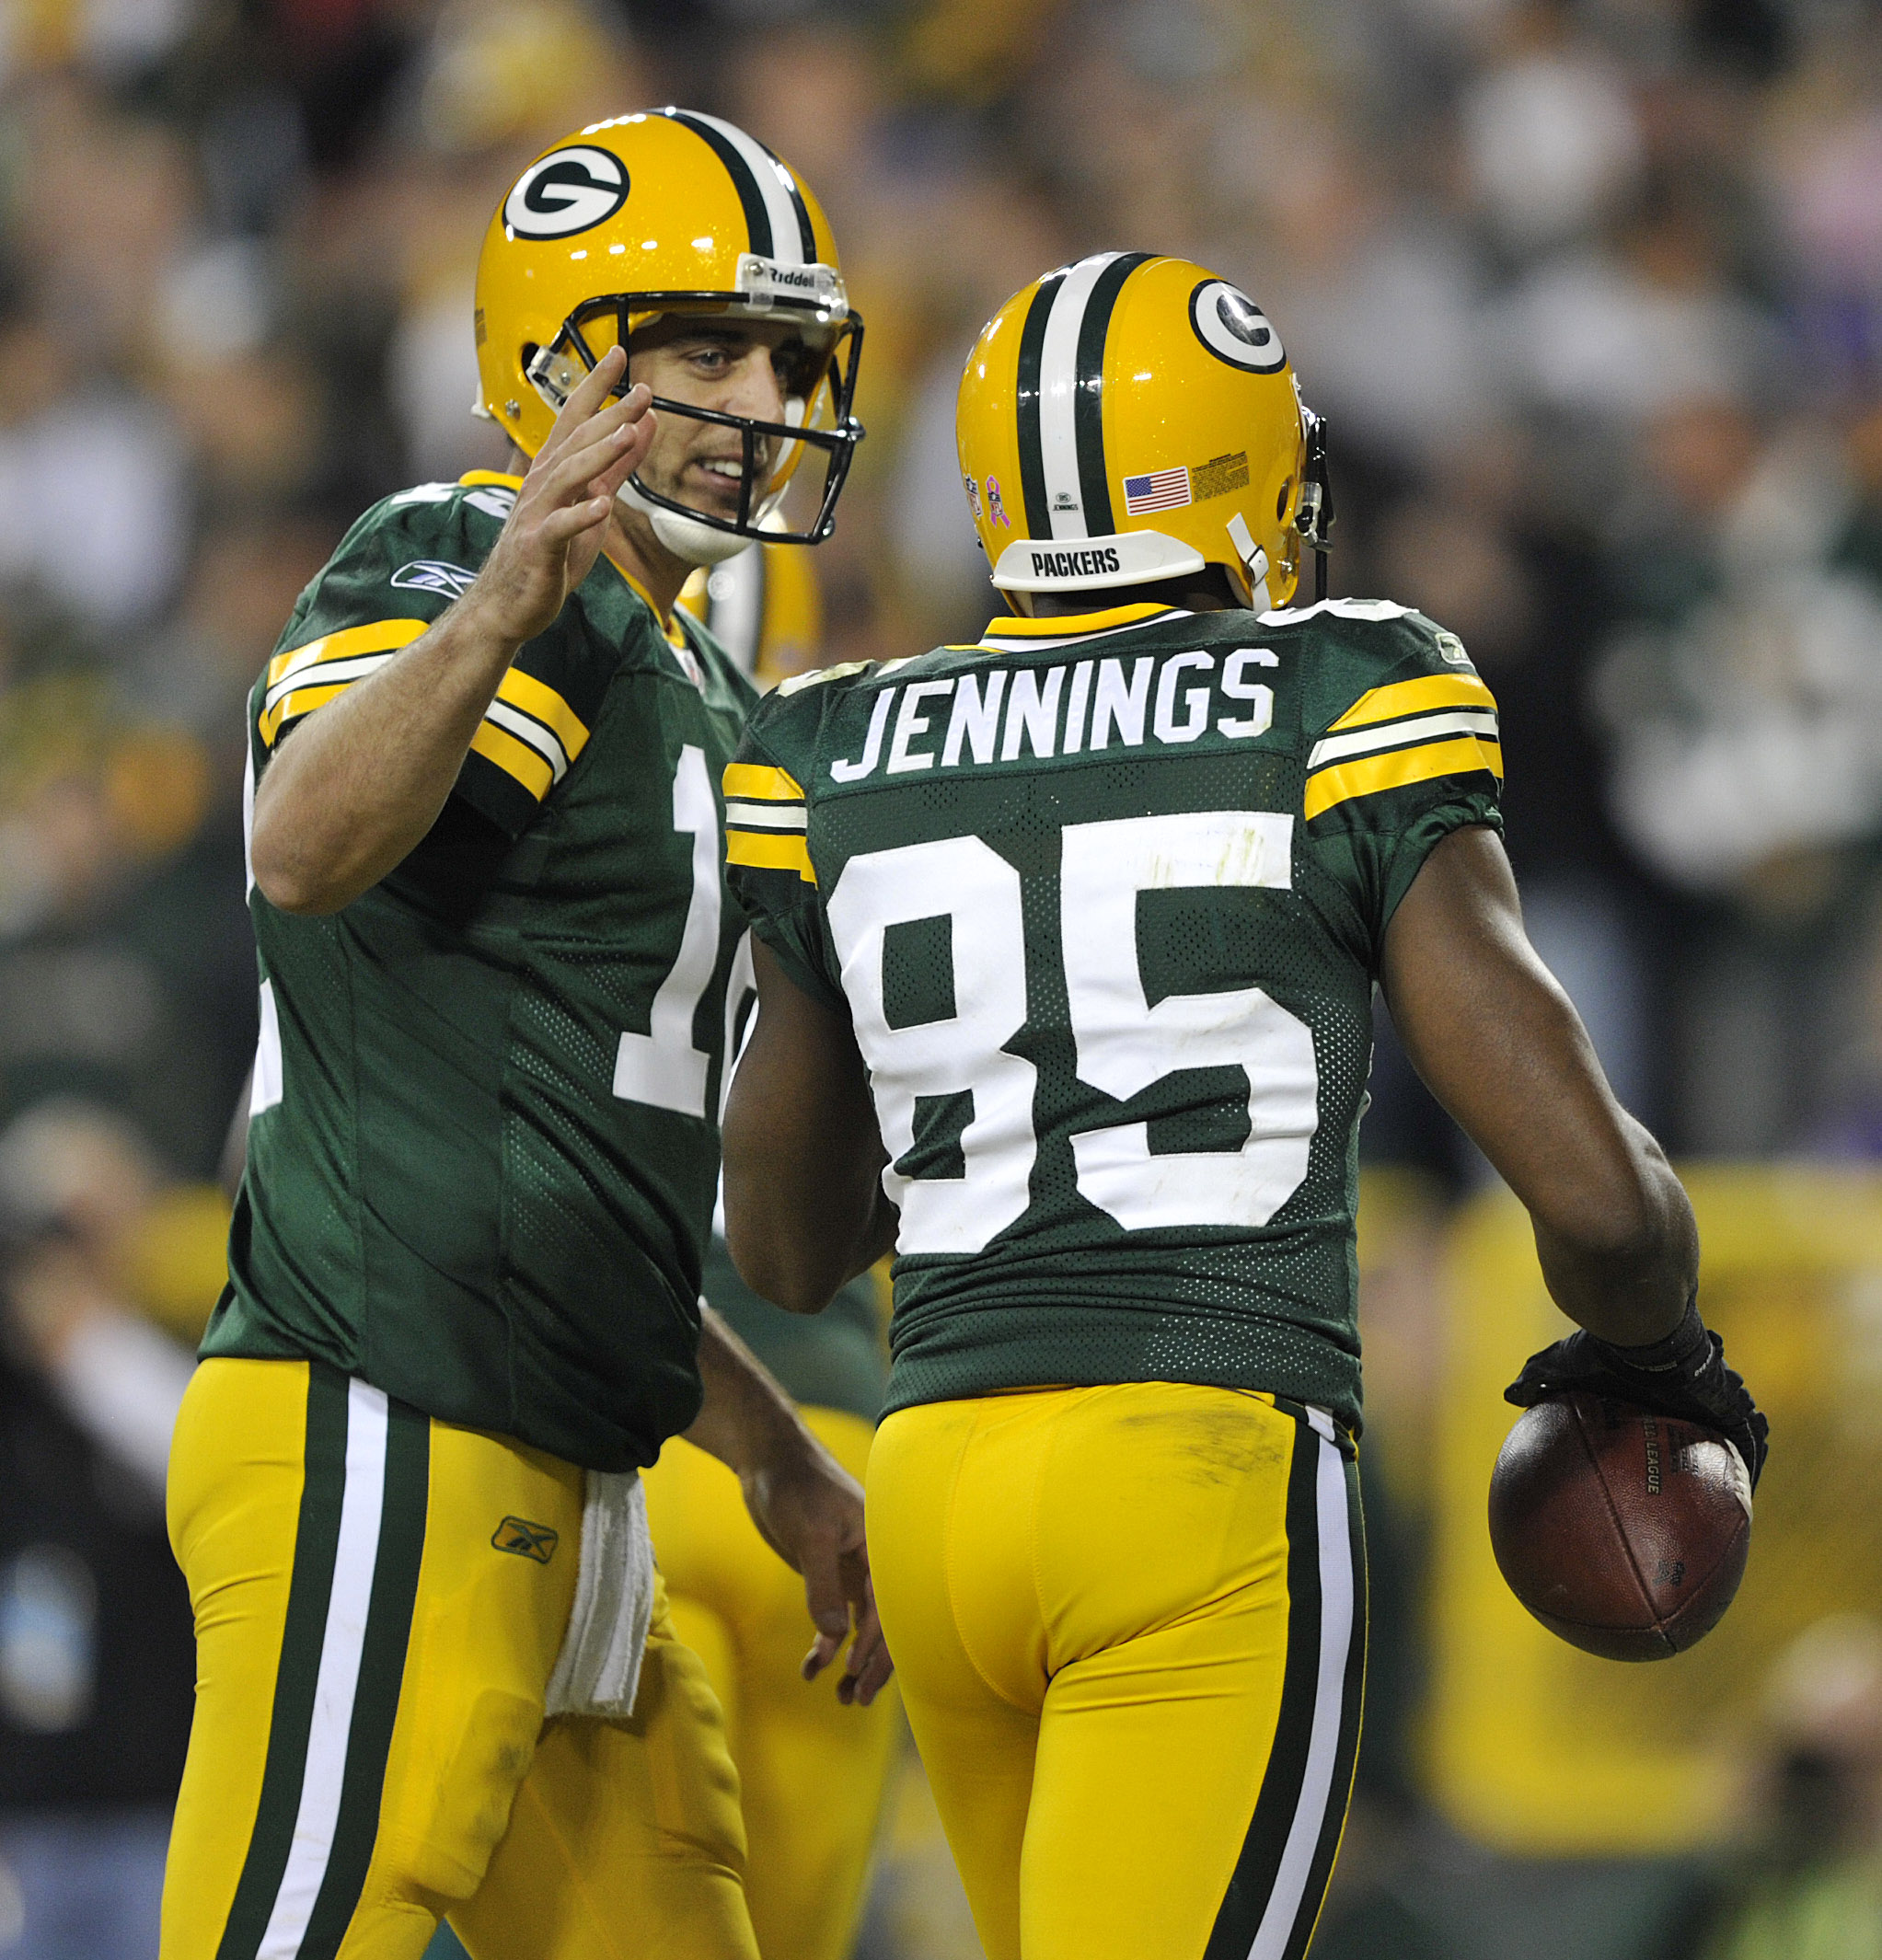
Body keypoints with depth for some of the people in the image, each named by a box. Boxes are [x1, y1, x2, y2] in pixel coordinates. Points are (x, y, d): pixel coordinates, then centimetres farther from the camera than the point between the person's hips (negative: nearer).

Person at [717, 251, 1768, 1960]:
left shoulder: (845, 765, 11)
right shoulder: (1338, 726, -2)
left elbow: (786, 1249, 22)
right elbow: (1593, 1195, -6)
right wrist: (1655, 1354, 16)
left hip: (939, 1492, 6)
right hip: (1215, 1490, -6)